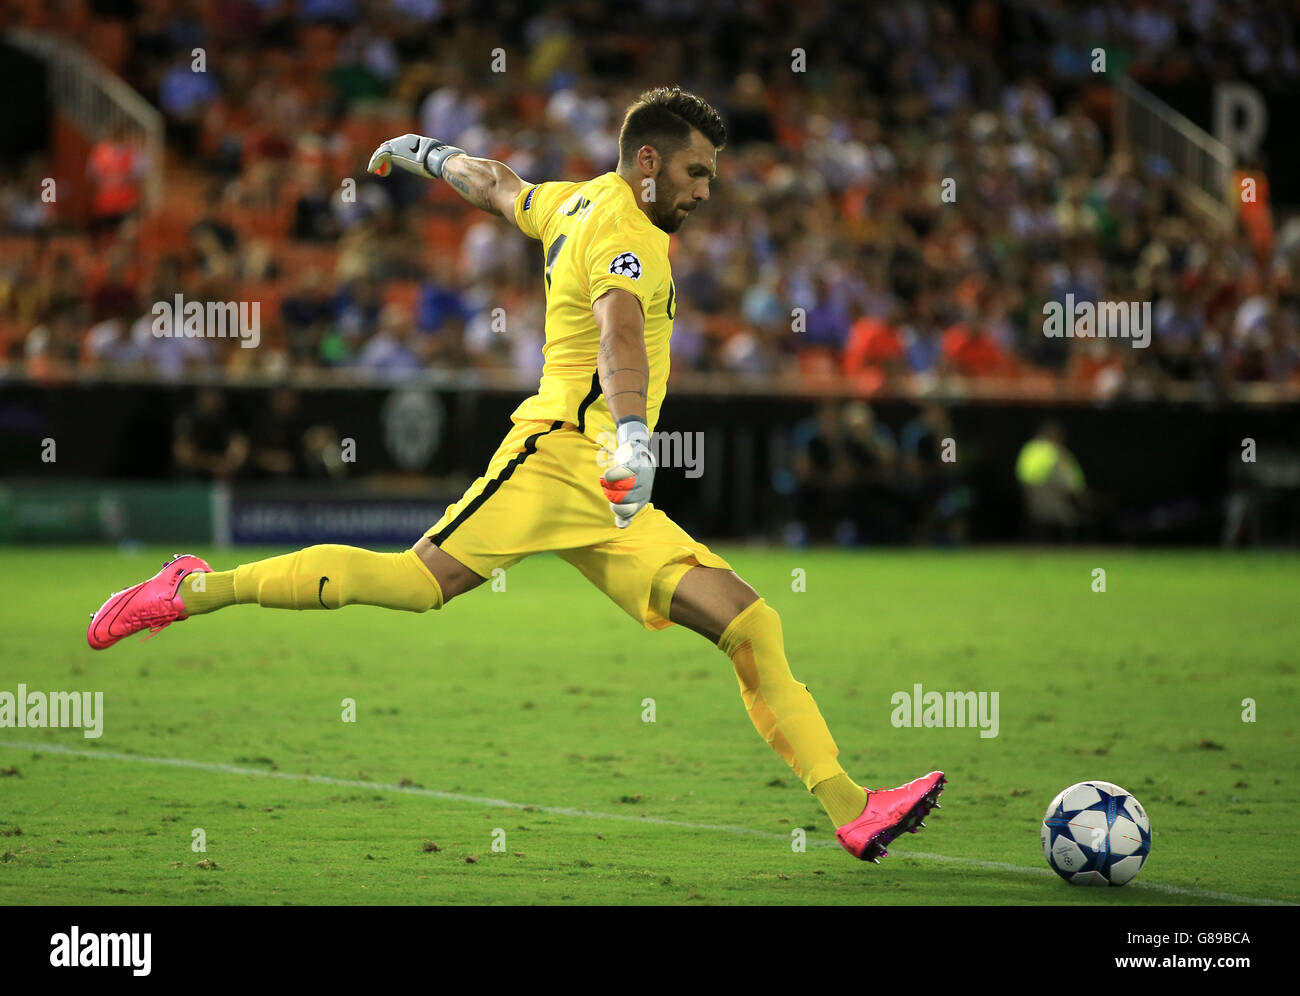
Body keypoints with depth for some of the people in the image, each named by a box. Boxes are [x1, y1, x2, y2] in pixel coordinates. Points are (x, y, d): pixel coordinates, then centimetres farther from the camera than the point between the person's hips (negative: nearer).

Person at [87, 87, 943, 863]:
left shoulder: (579, 204, 22)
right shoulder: (622, 230, -8)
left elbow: (496, 186, 41)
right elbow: (619, 330, -29)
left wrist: (427, 153, 62)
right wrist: (632, 433, -47)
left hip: (610, 506, 9)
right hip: (560, 455, -9)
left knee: (752, 624, -2)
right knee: (419, 581, -22)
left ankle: (849, 809, -8)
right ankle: (198, 590, -11)